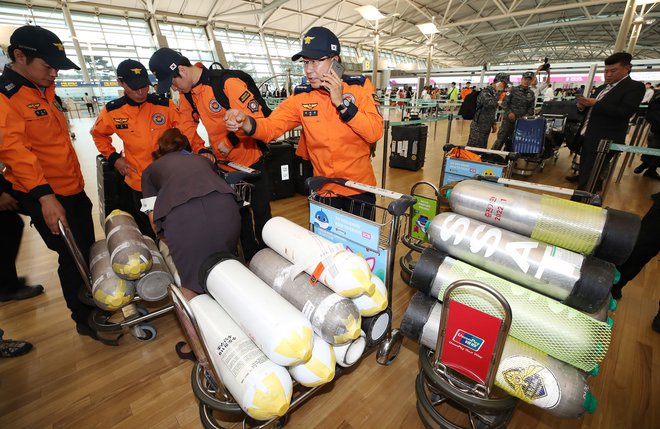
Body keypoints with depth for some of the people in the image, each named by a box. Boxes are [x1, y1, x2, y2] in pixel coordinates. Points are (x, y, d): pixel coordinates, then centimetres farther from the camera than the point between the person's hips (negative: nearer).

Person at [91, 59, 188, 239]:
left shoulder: (165, 105, -8)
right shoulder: (112, 111, -2)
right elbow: (98, 134, 15)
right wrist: (113, 157, 2)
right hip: (138, 183, 1)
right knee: (147, 232, 17)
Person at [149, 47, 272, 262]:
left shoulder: (227, 83, -19)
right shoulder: (187, 95, 4)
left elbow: (256, 117, -23)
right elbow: (185, 131, 9)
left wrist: (230, 141, -18)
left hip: (252, 161, -7)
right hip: (225, 164, 7)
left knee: (261, 213, 5)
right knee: (239, 215, 14)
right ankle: (251, 259, 31)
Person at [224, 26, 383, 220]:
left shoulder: (359, 87, -8)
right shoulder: (301, 97, -4)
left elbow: (375, 132, -18)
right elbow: (271, 126, -11)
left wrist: (341, 103, -21)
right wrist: (245, 122, -31)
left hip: (359, 188, -1)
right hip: (324, 189, 2)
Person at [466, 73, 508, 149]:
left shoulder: (494, 92, 13)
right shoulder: (485, 92, -15)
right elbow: (491, 104, -35)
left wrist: (493, 123, 18)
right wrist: (498, 91, -24)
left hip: (486, 128, 9)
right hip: (478, 127, -9)